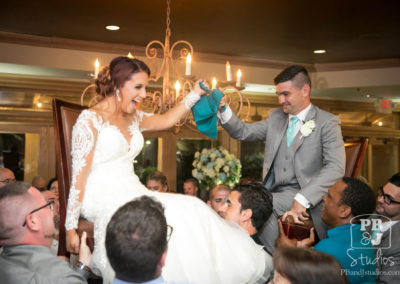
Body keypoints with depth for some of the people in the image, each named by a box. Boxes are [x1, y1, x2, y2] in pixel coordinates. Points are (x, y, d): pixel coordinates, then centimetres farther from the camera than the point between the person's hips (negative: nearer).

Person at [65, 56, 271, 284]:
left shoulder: (133, 118, 15)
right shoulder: (91, 118, -6)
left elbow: (166, 120, 31)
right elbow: (79, 174, -10)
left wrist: (195, 95, 24)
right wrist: (71, 228, -12)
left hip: (131, 196, 8)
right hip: (105, 201, -7)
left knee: (189, 211, -20)